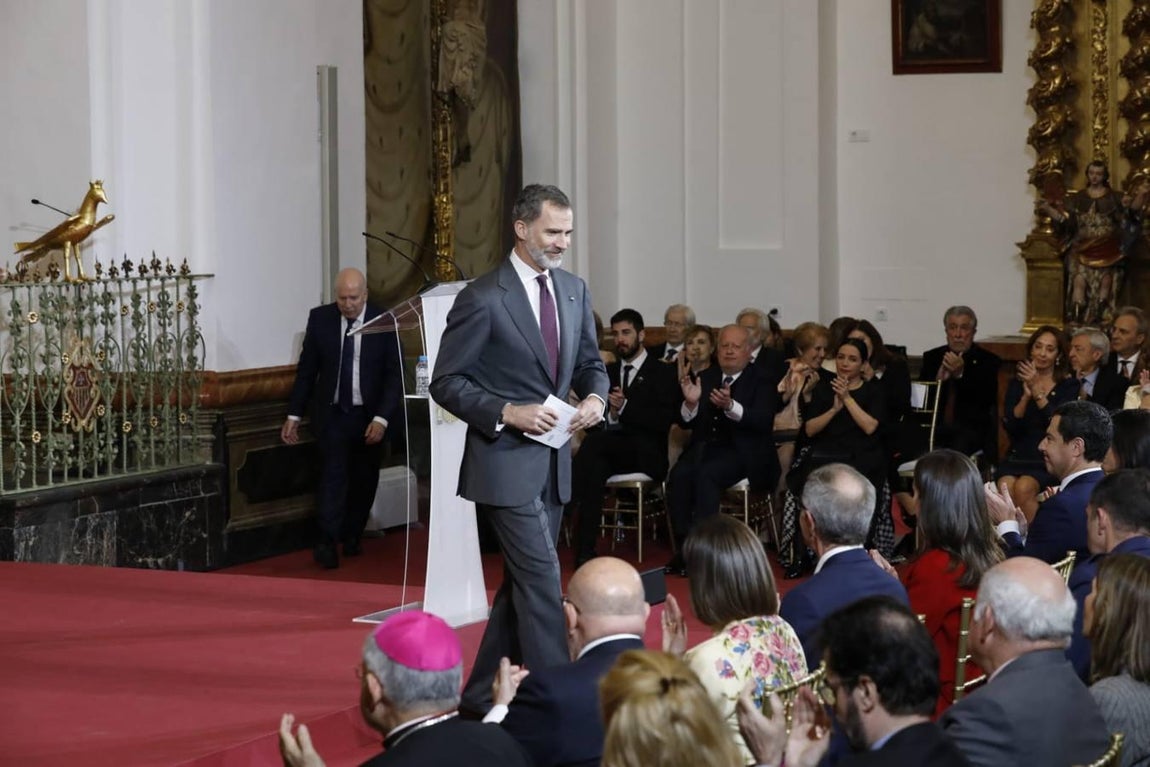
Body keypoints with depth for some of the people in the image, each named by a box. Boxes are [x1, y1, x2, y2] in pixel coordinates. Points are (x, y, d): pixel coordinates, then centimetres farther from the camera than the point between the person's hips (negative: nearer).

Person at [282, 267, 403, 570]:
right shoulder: (320, 319, -4)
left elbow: (394, 374, -8)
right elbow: (306, 370, 2)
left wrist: (381, 418, -17)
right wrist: (294, 415, 0)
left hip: (370, 417, 1)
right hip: (331, 413, -1)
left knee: (364, 479, 11)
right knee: (333, 474, -13)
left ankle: (351, 537, 28)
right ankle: (327, 543, -12)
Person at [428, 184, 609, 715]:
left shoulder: (574, 290, 8)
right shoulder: (482, 299, -13)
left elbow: (590, 362, 18)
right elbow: (446, 383, -10)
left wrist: (595, 397, -4)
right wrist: (508, 413, -21)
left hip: (555, 461, 7)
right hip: (506, 461, -7)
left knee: (522, 582, 13)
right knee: (542, 578, -10)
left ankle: (483, 693, 25)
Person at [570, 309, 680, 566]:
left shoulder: (663, 373, 8)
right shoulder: (608, 372, 25)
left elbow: (665, 420, -6)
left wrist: (625, 408, -14)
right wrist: (608, 414, -6)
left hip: (644, 451, -4)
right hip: (607, 447, 4)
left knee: (594, 443, -35)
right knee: (594, 466, -35)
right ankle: (585, 551, -42)